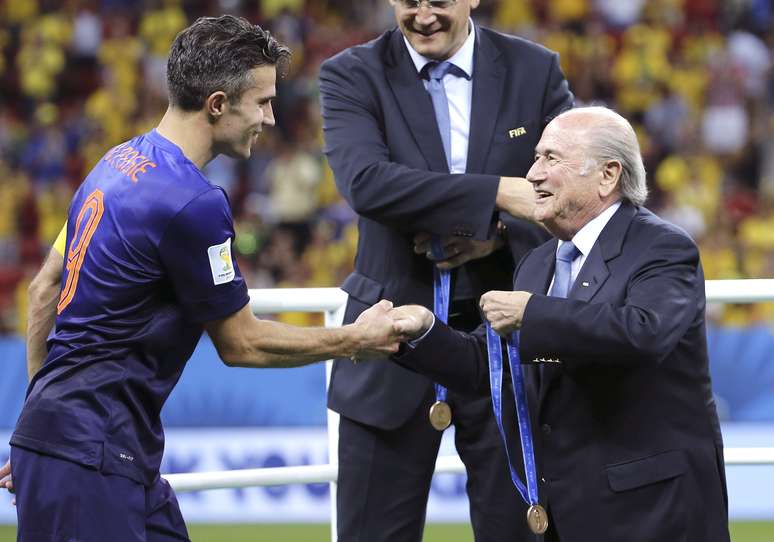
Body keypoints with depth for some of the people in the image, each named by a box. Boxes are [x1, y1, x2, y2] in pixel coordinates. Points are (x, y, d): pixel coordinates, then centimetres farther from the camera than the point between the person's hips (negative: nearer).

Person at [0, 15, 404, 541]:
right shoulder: (193, 202, -18)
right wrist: (355, 340, 5)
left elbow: (46, 288, 18)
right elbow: (241, 343, -7)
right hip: (88, 457, -10)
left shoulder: (121, 161, 11)